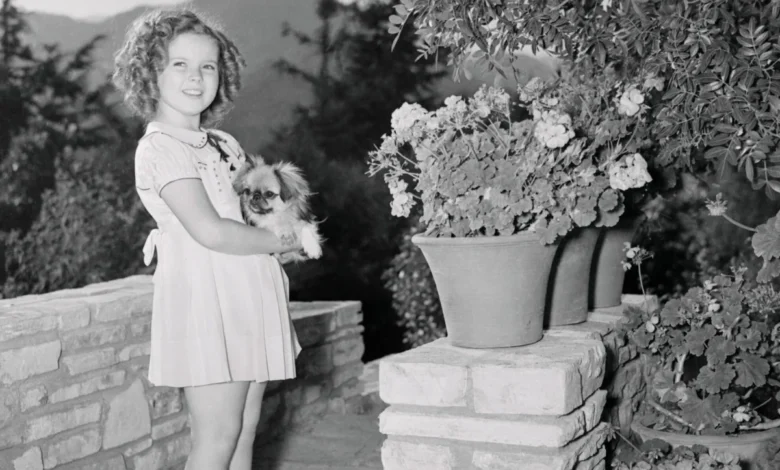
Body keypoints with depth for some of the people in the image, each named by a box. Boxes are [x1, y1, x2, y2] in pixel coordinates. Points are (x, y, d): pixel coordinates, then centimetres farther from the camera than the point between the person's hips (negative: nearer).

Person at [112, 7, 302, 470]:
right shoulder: (159, 148, -11)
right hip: (206, 299, -8)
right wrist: (280, 241, -7)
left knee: (245, 431, 11)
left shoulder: (226, 144, 14)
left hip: (253, 298, 8)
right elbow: (210, 231, -20)